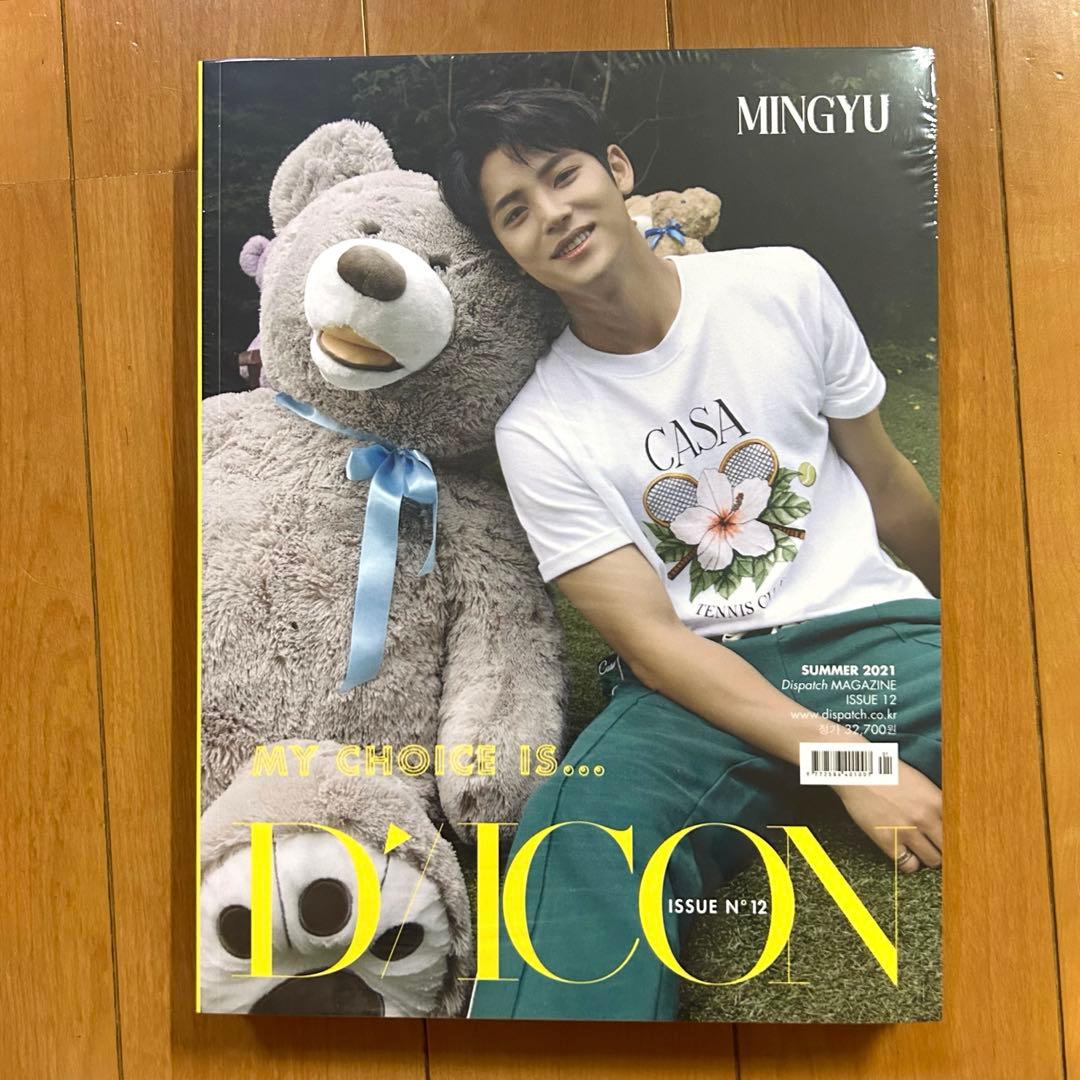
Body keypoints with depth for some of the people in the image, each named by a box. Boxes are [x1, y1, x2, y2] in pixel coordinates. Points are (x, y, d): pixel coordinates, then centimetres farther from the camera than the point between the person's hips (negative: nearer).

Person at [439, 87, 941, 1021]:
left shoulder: (786, 286, 3)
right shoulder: (538, 432, -3)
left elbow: (885, 480, 14)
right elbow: (651, 639, -8)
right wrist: (845, 758, -18)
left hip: (869, 626, 3)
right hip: (701, 679, -1)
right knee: (583, 822, -33)